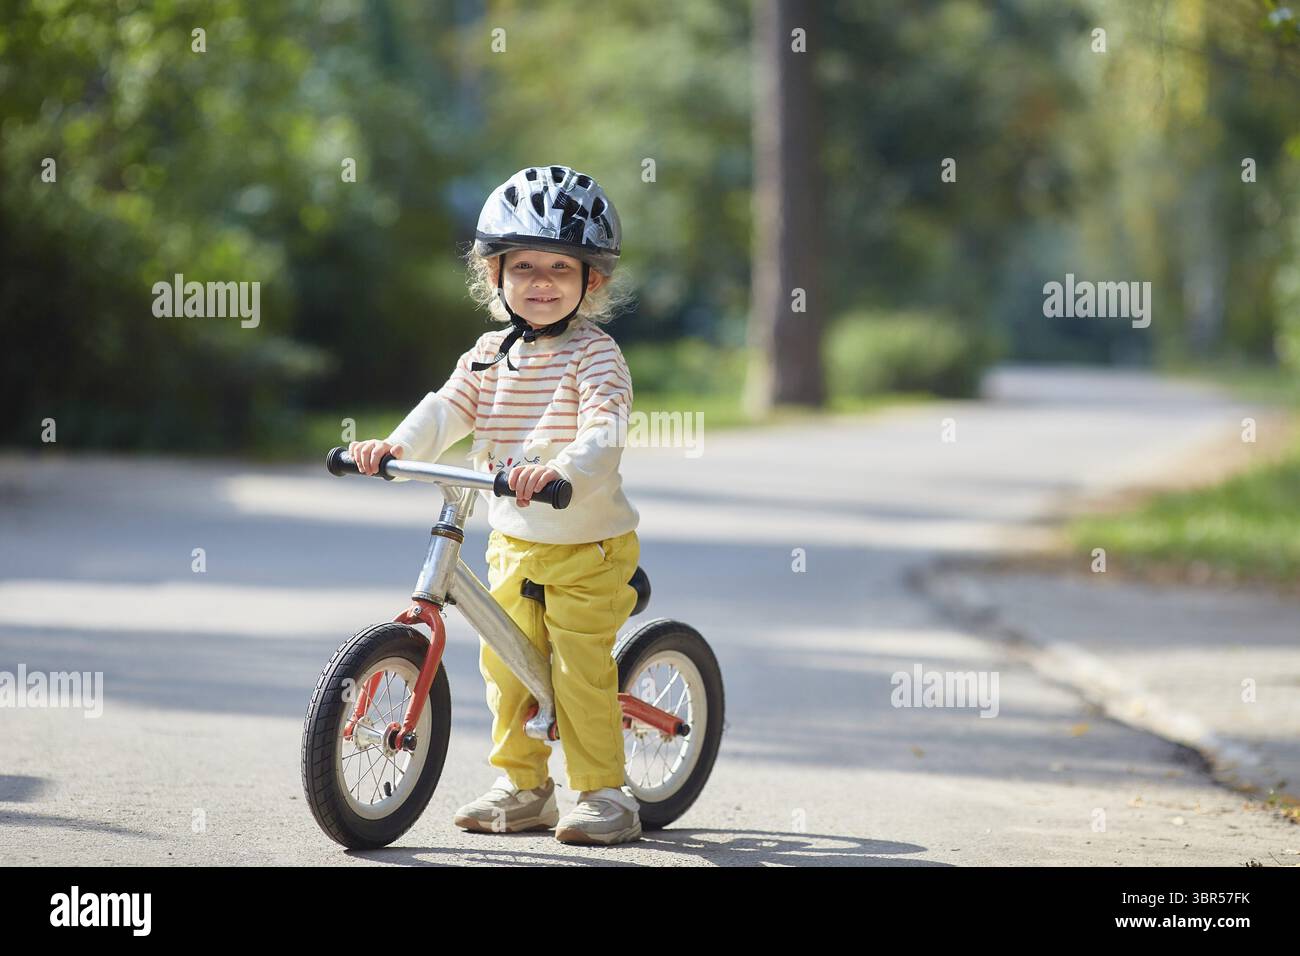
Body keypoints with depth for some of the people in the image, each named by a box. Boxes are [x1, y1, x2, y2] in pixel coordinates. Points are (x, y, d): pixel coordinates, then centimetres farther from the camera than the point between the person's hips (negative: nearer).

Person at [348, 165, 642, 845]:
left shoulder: (595, 356, -13)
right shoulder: (489, 355, 6)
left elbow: (603, 431, -28)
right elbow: (448, 409, -4)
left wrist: (562, 470, -48)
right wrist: (396, 445, -24)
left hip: (588, 546, -6)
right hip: (512, 544, 6)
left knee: (580, 671, -6)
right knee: (504, 663, 10)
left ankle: (602, 792, 5)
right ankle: (522, 787, 23)